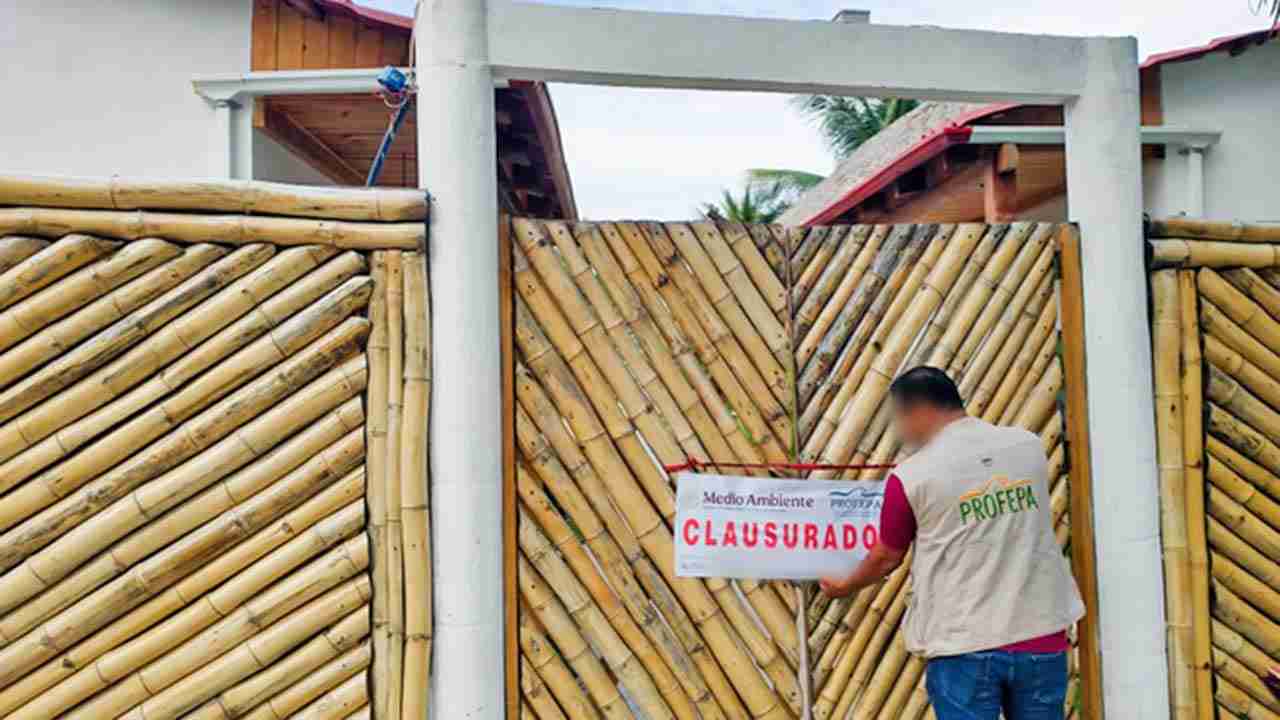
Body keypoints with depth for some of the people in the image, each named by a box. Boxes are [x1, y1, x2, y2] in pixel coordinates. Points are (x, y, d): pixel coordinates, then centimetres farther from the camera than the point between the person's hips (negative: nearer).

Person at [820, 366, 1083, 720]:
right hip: (1041, 637, 4)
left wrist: (845, 585, 25)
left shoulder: (911, 476, -10)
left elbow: (887, 558, 4)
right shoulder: (1029, 445, 2)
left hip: (964, 646, -4)